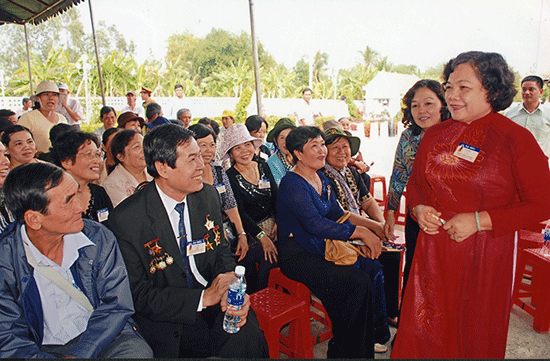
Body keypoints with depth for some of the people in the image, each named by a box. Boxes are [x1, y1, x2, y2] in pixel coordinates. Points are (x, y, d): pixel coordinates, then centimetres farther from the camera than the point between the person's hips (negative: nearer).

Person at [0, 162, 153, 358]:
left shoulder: (99, 239, -7)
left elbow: (116, 305, -6)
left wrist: (78, 354, -18)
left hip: (103, 340, 0)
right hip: (45, 348, 0)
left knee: (138, 350, -28)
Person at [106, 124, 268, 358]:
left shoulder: (208, 196, 1)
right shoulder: (126, 220, -15)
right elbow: (139, 295, -12)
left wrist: (231, 289, -12)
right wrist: (204, 297, -22)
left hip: (213, 300, 5)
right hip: (169, 320, -4)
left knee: (248, 336, -23)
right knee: (240, 343, -26)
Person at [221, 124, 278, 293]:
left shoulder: (263, 166, 9)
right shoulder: (230, 176, -7)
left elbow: (276, 198, 9)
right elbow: (240, 212, -13)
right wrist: (261, 236, -22)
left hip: (272, 224, 5)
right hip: (249, 230, -4)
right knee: (270, 258, -25)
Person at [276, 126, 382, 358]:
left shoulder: (321, 178, 13)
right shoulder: (292, 184, -14)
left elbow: (337, 214, 12)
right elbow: (315, 224, -25)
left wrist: (363, 240, -4)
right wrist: (360, 232, -21)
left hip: (320, 250, 8)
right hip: (297, 256, -8)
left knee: (371, 268, -11)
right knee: (359, 282, -21)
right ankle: (343, 350, 1)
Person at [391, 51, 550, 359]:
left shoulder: (516, 139, -9)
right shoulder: (435, 135, 5)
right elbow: (415, 183, 16)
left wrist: (479, 221, -17)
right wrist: (419, 209, -5)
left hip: (486, 255, -3)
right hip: (433, 248, 4)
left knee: (477, 335, 15)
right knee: (424, 333, 13)